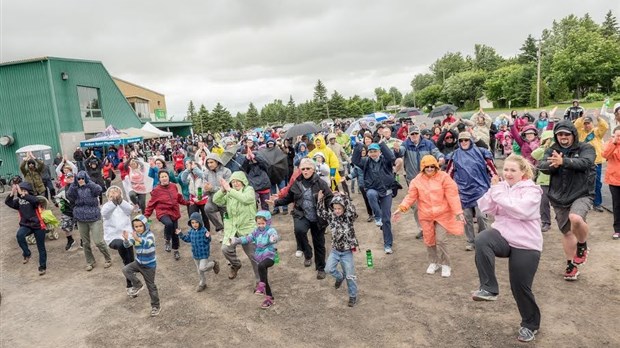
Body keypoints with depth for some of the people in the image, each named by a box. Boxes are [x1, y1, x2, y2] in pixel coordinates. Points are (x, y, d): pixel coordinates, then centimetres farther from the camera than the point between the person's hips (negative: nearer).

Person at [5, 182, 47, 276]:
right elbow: (8, 202, -12)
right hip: (26, 225, 3)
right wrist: (12, 193, -24)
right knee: (19, 235, -32)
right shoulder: (18, 201, 2)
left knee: (41, 247, 6)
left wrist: (22, 194, -35)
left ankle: (43, 266, 21)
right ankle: (27, 253, -9)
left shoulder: (33, 200, -10)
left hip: (38, 225, -3)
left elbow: (35, 200, -34)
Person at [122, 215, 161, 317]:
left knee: (151, 286, 4)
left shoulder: (149, 235, -22)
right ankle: (138, 285, 2)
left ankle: (156, 306, 21)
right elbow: (127, 245, -16)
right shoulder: (134, 235, -4)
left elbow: (147, 243, -43)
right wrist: (126, 239, -39)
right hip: (138, 262, 5)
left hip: (149, 265, -5)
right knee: (126, 270, -19)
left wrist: (138, 239, -63)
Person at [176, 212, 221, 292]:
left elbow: (207, 242, -22)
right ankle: (203, 284, 35)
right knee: (199, 270, 17)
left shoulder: (204, 231, -20)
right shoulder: (191, 231, -1)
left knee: (202, 268, -13)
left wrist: (207, 237, -42)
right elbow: (188, 239, 11)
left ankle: (214, 264, 16)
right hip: (195, 253, 6)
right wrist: (180, 234, 3)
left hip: (204, 253, -6)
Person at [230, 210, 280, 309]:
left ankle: (261, 286, -23)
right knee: (264, 277, 13)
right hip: (260, 257, 8)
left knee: (261, 266, -39)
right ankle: (269, 298, 27)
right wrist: (237, 240, -9)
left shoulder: (270, 231, -13)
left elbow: (275, 236, -35)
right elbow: (248, 238, 6)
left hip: (269, 256, -7)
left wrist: (274, 239, -60)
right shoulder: (256, 231, 9)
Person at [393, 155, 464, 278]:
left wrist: (458, 212, -15)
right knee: (429, 240, 12)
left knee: (440, 240, -6)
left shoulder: (443, 177, -9)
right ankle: (433, 263, 32)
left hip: (442, 214, -3)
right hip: (426, 215, 3)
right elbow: (411, 196, -2)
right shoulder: (417, 180, -3)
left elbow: (452, 195, -11)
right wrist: (401, 208, -14)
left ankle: (445, 265, 14)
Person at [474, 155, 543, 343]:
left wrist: (499, 194, -22)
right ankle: (488, 288, -23)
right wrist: (493, 190, -13)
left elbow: (521, 210, -25)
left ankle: (530, 324, 29)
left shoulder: (531, 190, -6)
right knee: (482, 240, -32)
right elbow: (485, 208, 0)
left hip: (525, 244, -3)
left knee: (520, 287, 2)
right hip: (502, 235, 4)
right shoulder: (501, 186, 8)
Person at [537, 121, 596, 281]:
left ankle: (582, 246, 0)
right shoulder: (552, 150, 4)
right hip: (559, 198, 4)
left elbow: (585, 162, -24)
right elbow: (542, 166, -12)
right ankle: (571, 265, 32)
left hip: (582, 194, -3)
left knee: (575, 218, -32)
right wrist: (552, 164, -35)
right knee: (567, 232, 13)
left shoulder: (585, 148, -4)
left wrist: (563, 161, -40)